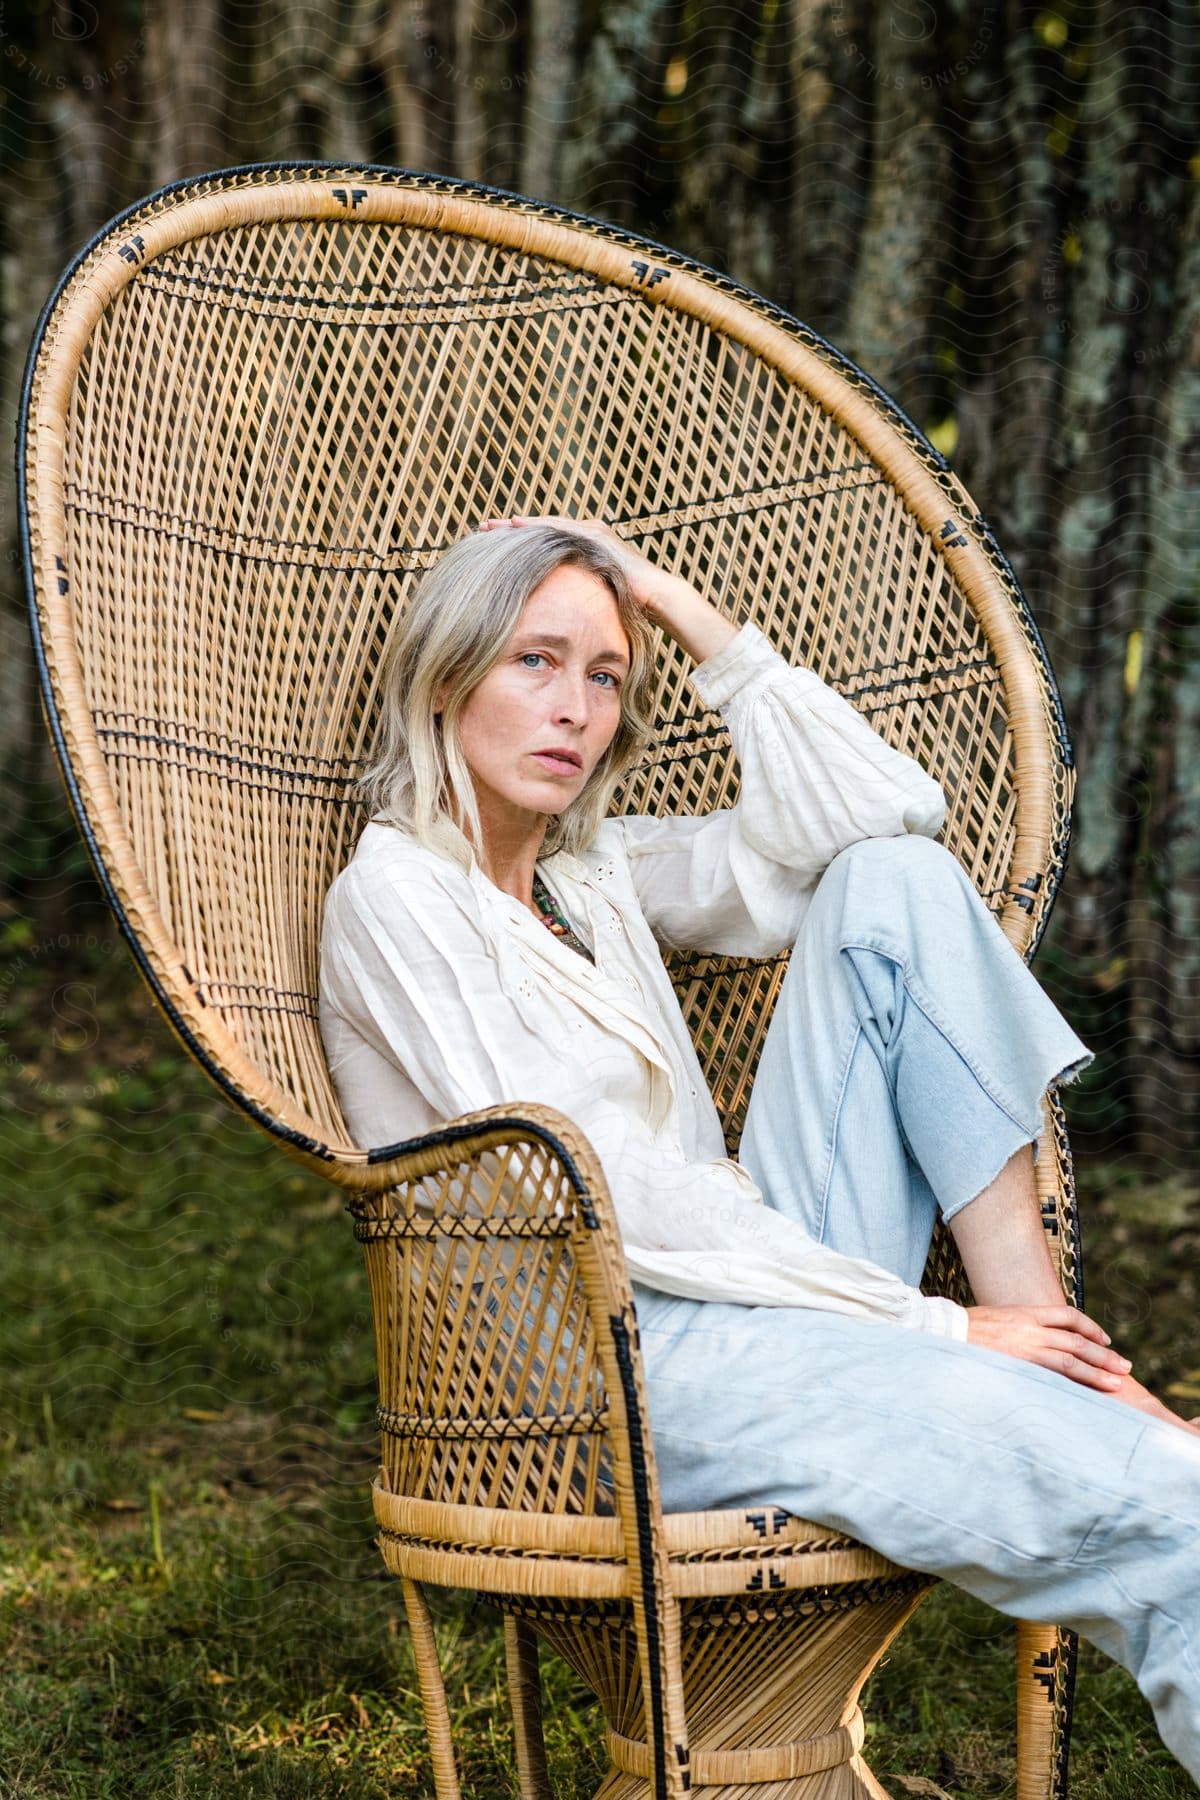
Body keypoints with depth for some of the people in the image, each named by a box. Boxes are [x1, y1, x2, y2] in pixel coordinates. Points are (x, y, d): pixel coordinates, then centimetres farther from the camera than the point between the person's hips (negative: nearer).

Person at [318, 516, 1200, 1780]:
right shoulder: (396, 895, -5)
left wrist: (684, 615, 10)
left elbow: (880, 813, 13)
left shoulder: (596, 871, 20)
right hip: (603, 1368, -8)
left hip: (749, 1286, 8)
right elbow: (604, 1191, -14)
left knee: (894, 887, -5)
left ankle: (1062, 1348, -11)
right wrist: (929, 1326, -16)